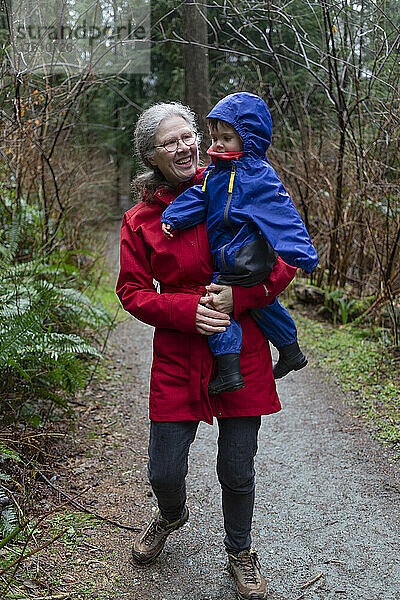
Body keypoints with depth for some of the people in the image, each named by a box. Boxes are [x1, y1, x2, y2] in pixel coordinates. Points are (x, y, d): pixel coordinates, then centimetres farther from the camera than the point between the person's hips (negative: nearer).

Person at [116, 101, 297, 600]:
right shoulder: (140, 219, 1)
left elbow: (286, 260, -2)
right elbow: (132, 291, 1)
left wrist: (239, 295, -17)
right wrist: (188, 310, -15)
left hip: (242, 354, 0)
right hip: (177, 358, 1)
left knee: (237, 473, 9)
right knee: (164, 473, 7)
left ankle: (240, 554, 40)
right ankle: (172, 516, 46)